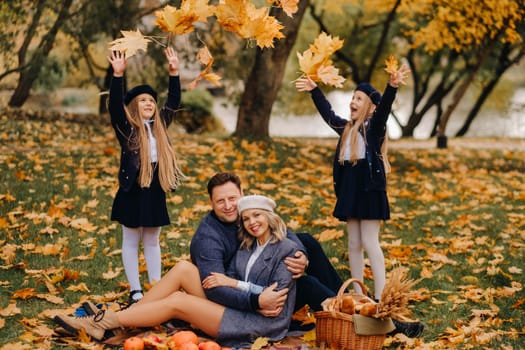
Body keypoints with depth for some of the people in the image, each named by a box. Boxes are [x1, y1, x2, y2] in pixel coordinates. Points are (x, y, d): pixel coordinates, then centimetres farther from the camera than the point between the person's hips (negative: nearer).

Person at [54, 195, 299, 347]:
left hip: (261, 322, -7)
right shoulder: (246, 248, 16)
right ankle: (113, 319, -9)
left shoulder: (287, 250, -7)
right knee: (183, 268, -9)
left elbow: (277, 296, -14)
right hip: (234, 308, 7)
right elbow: (230, 278, 9)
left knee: (176, 302, -17)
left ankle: (107, 322, -10)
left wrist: (235, 283, -14)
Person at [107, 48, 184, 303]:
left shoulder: (159, 125, 9)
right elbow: (115, 104, -20)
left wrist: (174, 73, 1)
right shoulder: (126, 127, -6)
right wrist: (118, 75, -31)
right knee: (131, 242, 6)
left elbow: (174, 102, 10)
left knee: (152, 242, 13)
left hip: (155, 190, 5)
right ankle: (135, 290, 11)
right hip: (132, 190, -5)